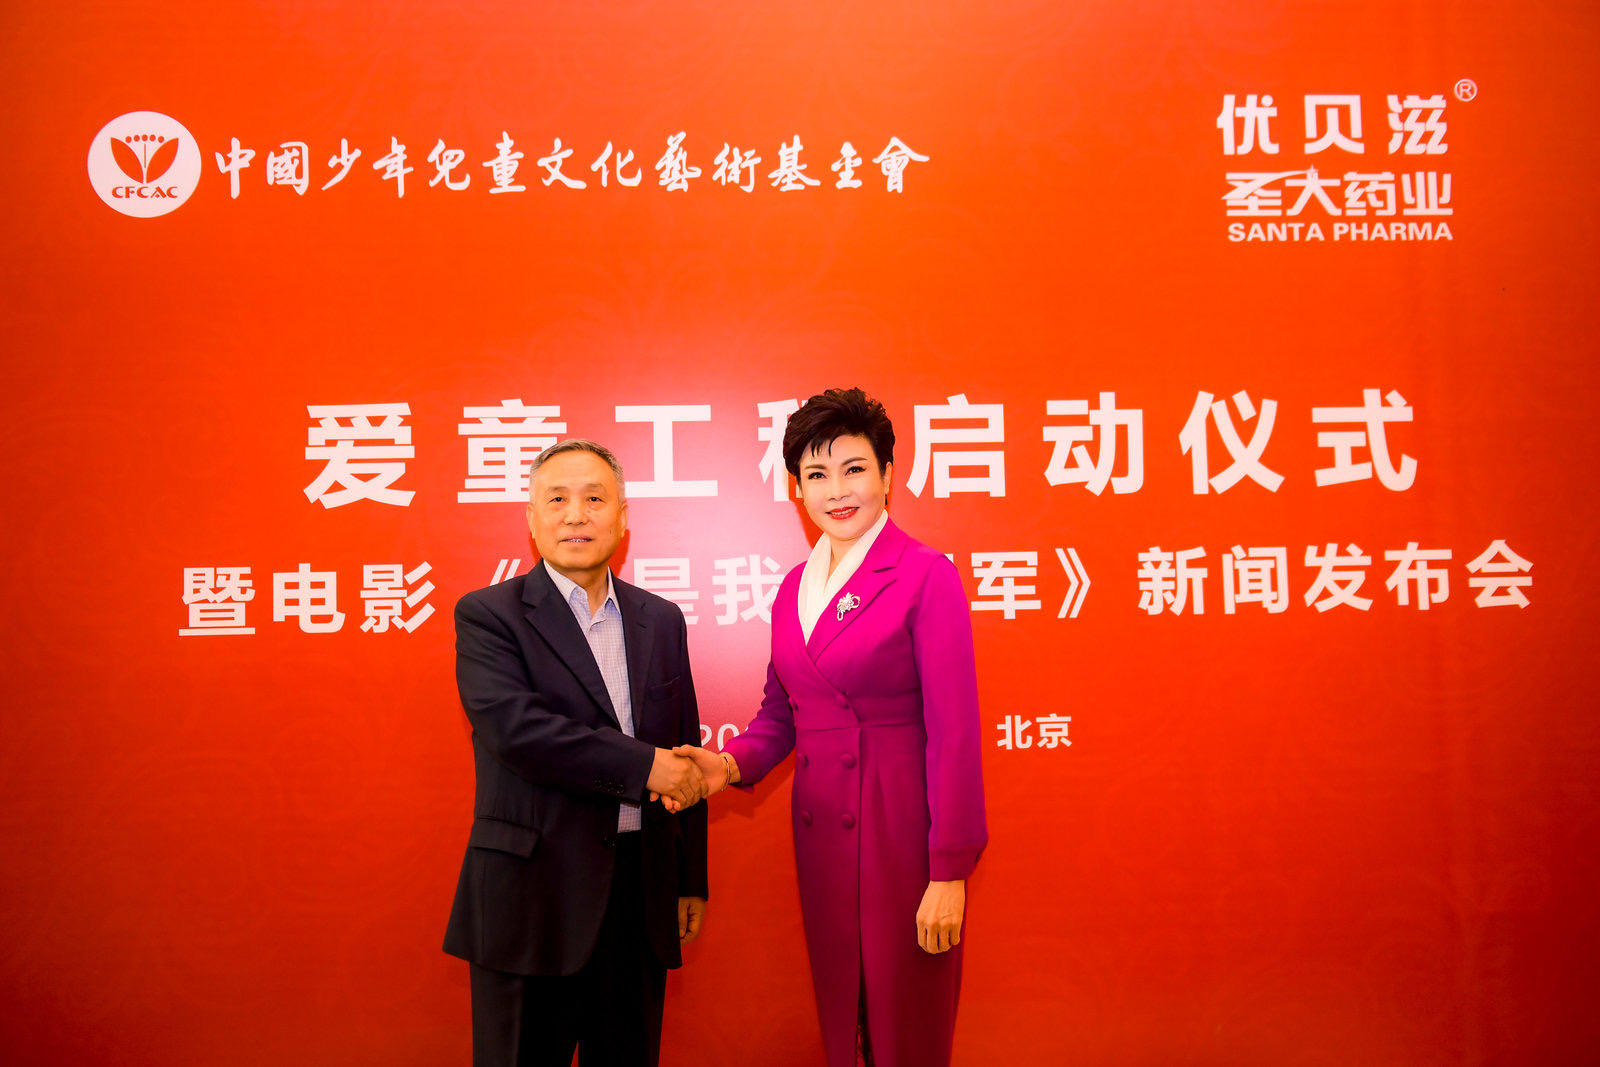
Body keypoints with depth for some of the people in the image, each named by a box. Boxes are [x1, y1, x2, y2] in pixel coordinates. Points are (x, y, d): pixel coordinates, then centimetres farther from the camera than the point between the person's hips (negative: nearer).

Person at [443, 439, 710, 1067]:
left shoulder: (661, 620, 9)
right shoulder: (488, 615, -5)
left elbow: (684, 758, 13)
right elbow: (515, 727, -21)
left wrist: (692, 880, 13)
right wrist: (644, 767, -18)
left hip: (643, 897, 4)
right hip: (533, 896, -4)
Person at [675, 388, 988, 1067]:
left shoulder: (926, 576, -10)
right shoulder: (794, 589, 10)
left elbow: (953, 731, -13)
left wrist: (949, 873, -15)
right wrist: (730, 764, -6)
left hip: (902, 827, -6)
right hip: (819, 830, 6)